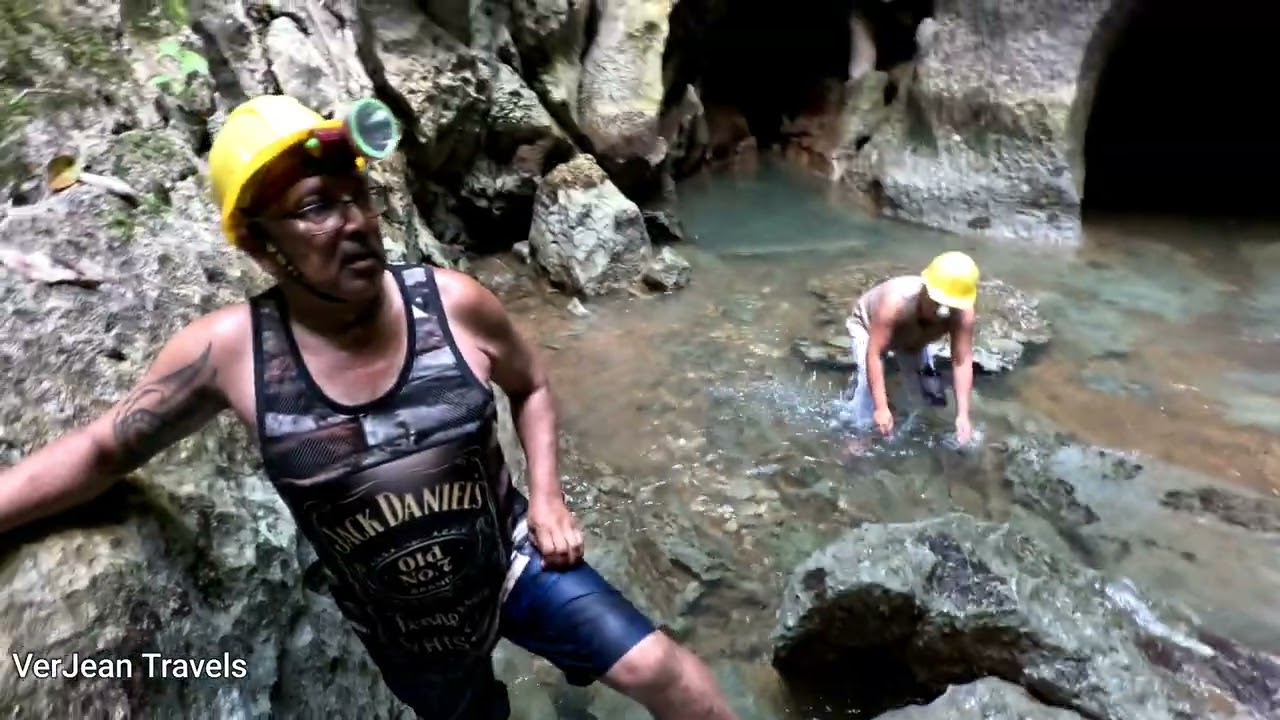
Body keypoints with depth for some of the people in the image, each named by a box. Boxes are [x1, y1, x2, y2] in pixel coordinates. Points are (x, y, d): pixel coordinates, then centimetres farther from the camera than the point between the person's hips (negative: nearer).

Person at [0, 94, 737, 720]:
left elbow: (531, 384, 0)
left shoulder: (454, 303, -18)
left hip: (513, 560, 0)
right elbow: (102, 452, -4)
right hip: (409, 633, 1)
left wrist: (546, 497, -8)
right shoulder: (228, 349, -18)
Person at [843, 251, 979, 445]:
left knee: (928, 387, -1)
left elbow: (962, 362, -30)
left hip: (913, 338, 4)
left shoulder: (963, 315, -36)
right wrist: (881, 408, -47)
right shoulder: (895, 302, -48)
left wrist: (962, 415, -36)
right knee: (869, 378, -26)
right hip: (868, 324, -4)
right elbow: (874, 354, -45)